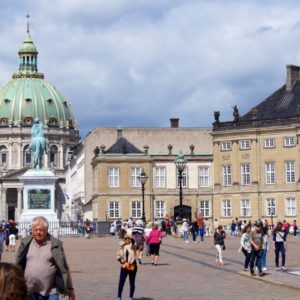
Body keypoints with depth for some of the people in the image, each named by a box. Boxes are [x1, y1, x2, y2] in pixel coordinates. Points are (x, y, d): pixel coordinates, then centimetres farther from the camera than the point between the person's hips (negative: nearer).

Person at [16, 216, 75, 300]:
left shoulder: (55, 244, -2)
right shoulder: (26, 243, 5)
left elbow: (64, 268, 1)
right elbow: (18, 266, 14)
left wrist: (70, 288, 1)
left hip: (50, 293, -2)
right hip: (29, 292, 2)